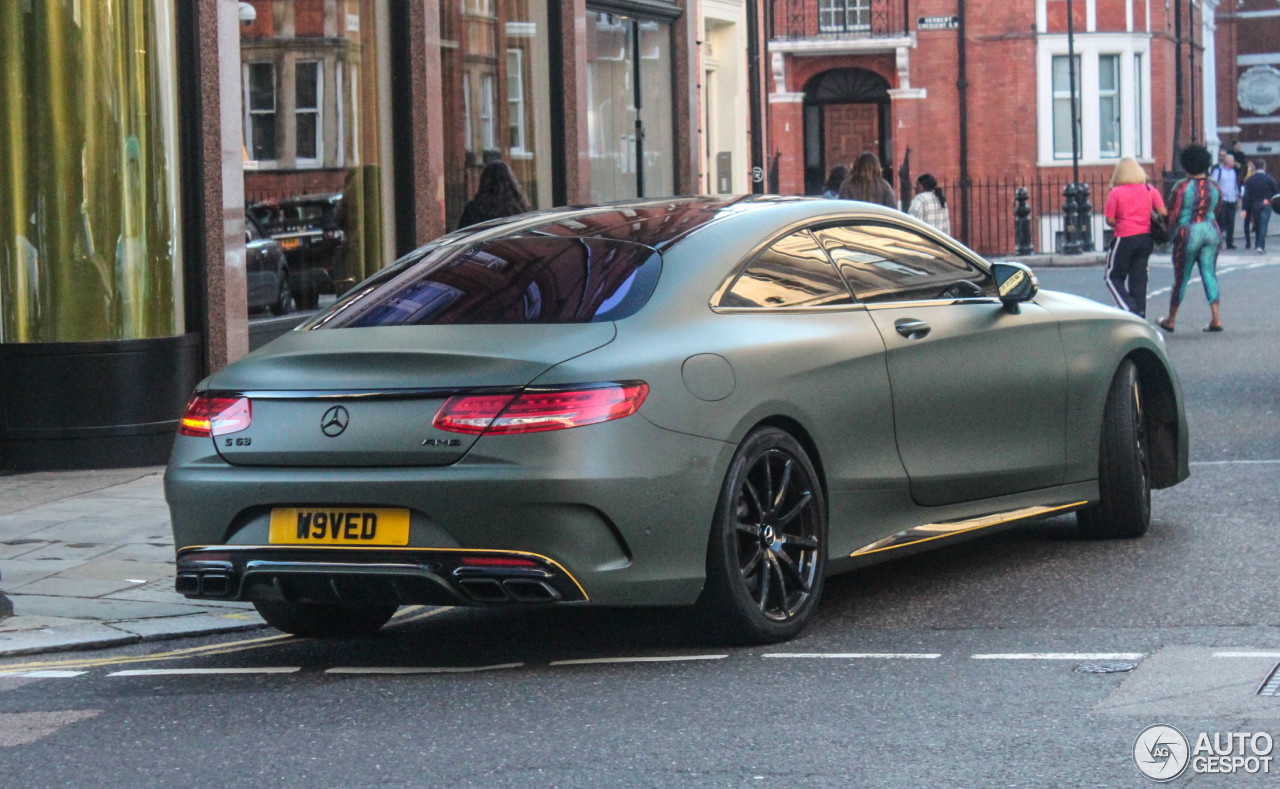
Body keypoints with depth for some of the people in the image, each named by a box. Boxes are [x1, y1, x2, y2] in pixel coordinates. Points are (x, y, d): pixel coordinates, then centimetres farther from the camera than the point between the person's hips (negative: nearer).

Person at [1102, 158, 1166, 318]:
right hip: (1146, 238, 4)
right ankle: (1140, 313, 9)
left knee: (1114, 276, 8)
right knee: (1139, 278, 11)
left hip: (1125, 239, -4)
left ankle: (1128, 307, -10)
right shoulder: (1150, 190, 2)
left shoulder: (1116, 193, -8)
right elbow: (1163, 213, -3)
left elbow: (1109, 219, -9)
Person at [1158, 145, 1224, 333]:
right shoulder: (1215, 188, 3)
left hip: (1189, 232, -4)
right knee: (1210, 274, 5)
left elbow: (1172, 214, -9)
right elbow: (1216, 210, 14)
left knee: (1181, 277, 6)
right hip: (1211, 230, 4)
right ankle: (1215, 319, -6)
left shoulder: (1182, 187, -11)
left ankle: (1170, 320, 19)